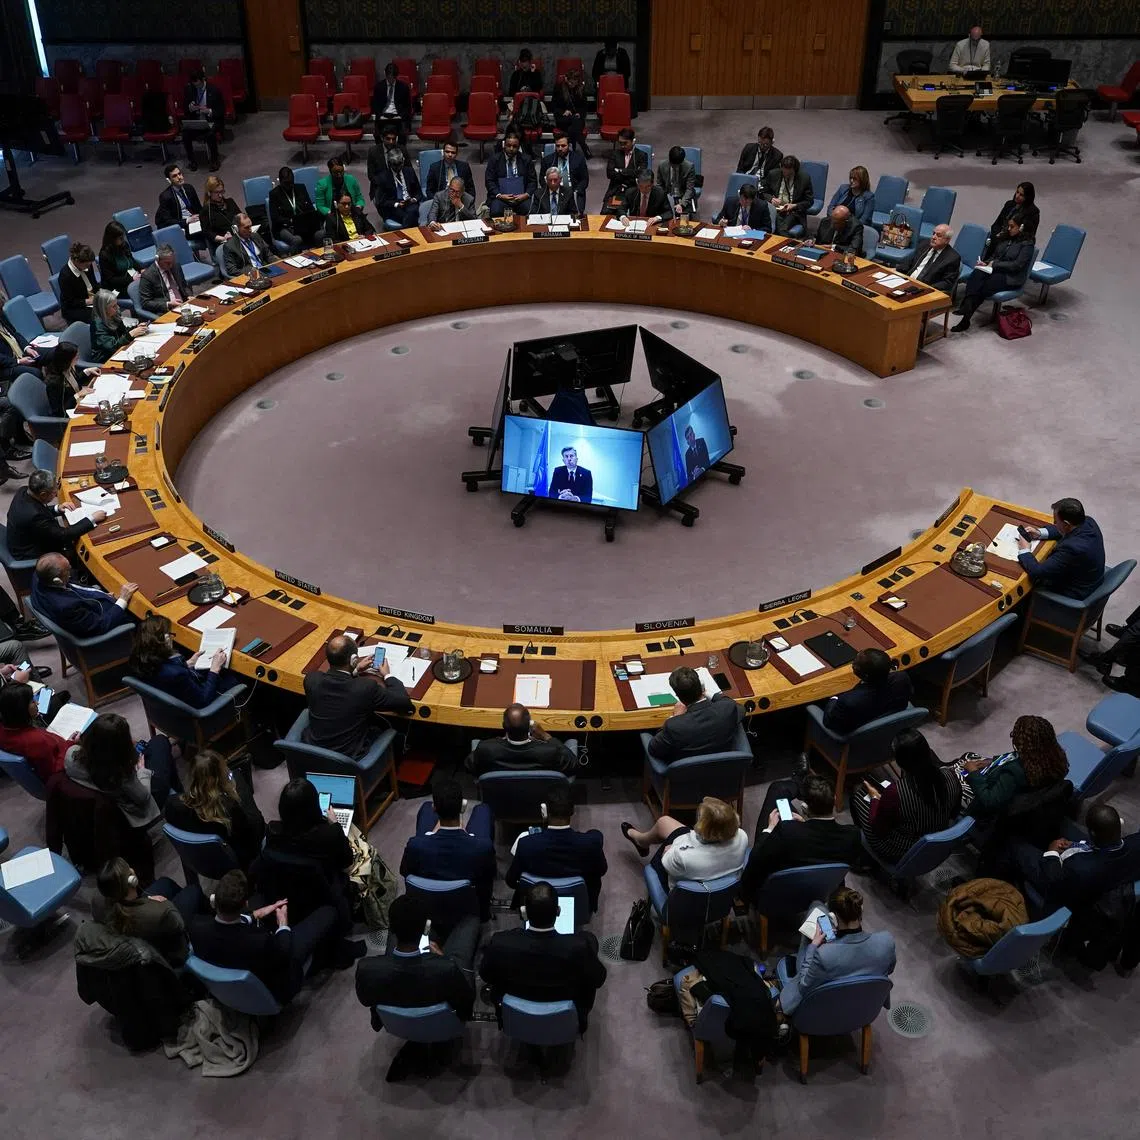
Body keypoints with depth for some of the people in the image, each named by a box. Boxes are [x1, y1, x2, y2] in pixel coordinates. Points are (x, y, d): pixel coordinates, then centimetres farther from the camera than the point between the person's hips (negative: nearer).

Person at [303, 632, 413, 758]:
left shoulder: (311, 679, -16)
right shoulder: (366, 687, -27)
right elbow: (404, 703, -13)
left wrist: (355, 670, 15)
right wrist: (387, 675, 1)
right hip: (349, 756, -4)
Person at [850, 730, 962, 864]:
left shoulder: (895, 792, -37)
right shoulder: (951, 775, -22)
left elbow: (878, 830, -19)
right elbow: (954, 814, -1)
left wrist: (875, 798, -3)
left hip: (899, 854, -5)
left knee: (858, 793, 19)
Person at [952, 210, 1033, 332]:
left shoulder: (1027, 244, -4)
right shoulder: (1005, 239, 17)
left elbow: (1017, 265, -14)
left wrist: (994, 264, -14)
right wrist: (986, 263, -2)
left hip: (1011, 278, -6)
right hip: (996, 271, 6)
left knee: (981, 286, -31)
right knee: (976, 275, -28)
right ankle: (967, 307, -45)